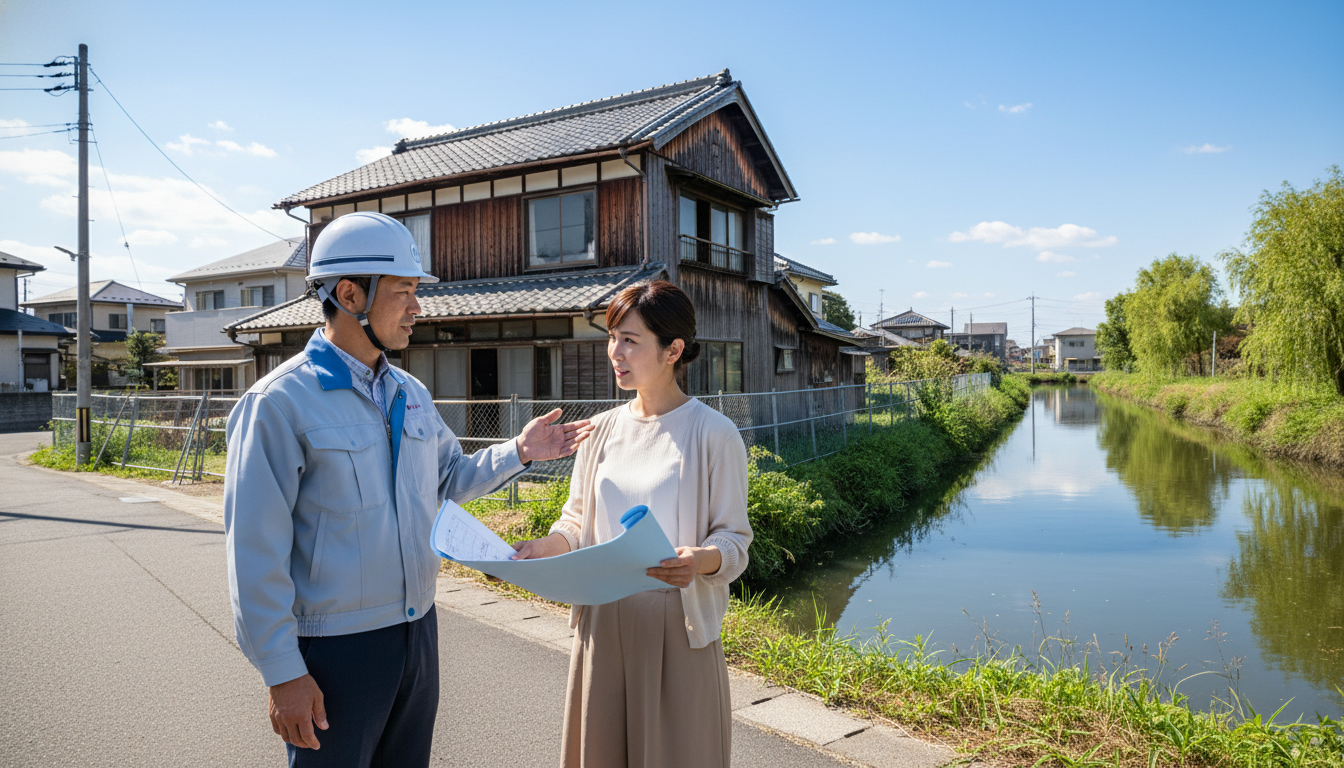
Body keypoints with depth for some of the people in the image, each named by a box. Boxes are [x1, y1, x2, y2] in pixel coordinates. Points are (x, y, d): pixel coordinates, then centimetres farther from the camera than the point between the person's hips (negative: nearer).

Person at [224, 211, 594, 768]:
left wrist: (519, 451, 1)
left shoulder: (412, 395, 6)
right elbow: (255, 551, -16)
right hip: (334, 651, -6)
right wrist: (283, 674, -16)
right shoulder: (281, 403, -16)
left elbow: (449, 479, 17)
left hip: (418, 631, 7)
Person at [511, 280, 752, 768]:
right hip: (603, 621, 4)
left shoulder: (713, 433, -8)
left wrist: (702, 559, -27)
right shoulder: (603, 429, 6)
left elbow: (734, 536, -7)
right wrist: (546, 547, -7)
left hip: (677, 624, -4)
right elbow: (577, 521, 12)